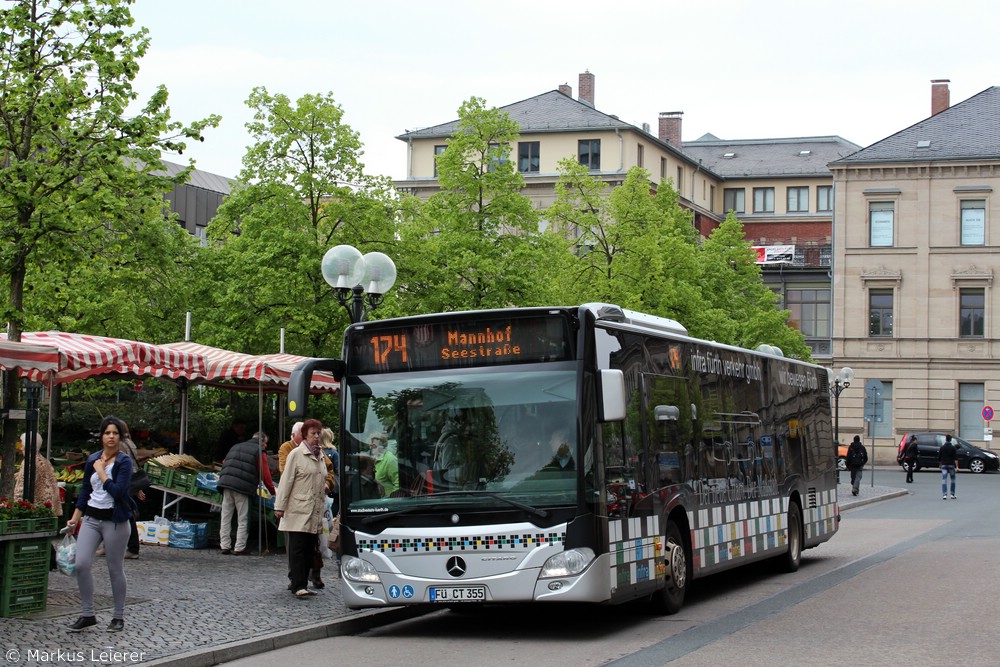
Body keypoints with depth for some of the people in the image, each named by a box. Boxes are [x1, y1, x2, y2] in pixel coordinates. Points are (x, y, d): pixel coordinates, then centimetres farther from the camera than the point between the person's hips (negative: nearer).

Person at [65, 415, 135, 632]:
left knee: (115, 569, 3)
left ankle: (118, 616, 17)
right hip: (91, 518, 4)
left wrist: (101, 471, -11)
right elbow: (85, 490, 17)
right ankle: (87, 614, 3)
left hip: (114, 520, -4)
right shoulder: (92, 460, 9)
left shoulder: (124, 461, -6)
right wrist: (75, 518, 15)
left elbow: (118, 491, -19)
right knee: (81, 564, -8)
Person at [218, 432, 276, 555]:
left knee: (226, 517, 8)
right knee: (242, 519, 2)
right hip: (242, 488, -5)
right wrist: (273, 491, 11)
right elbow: (265, 475, 2)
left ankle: (225, 546, 8)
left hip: (226, 484, 5)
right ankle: (239, 548, 0)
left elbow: (225, 463, 29)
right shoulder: (260, 452, 5)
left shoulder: (236, 447, 25)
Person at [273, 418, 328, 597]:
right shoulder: (296, 454, -5)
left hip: (315, 512, 7)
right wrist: (280, 506, -10)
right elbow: (286, 480, -7)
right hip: (298, 512, -7)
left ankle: (302, 584, 13)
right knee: (297, 549, -8)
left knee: (310, 549, 7)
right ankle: (298, 586, -11)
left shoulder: (320, 455, 16)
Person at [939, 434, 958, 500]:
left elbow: (939, 457, 9)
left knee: (944, 480, -3)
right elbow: (955, 458, -10)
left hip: (944, 465, 1)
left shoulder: (942, 447, 3)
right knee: (953, 479, 13)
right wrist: (957, 466, -11)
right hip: (951, 465, -1)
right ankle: (952, 495, 15)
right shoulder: (953, 448, -3)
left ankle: (944, 495, -13)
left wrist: (940, 463, 26)